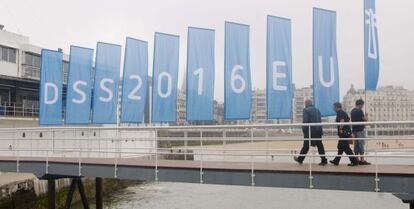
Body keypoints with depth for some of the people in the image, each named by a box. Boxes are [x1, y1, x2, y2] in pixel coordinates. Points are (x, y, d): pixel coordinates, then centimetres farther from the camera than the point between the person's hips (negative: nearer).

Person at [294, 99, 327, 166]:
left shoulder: (306, 110, -7)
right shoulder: (317, 110, 14)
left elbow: (305, 121, -14)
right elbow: (320, 121, 15)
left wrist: (304, 130, -8)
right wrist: (320, 131, 18)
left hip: (310, 131, -5)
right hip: (318, 130, 6)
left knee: (306, 146, 3)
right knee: (320, 146, 7)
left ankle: (300, 159, 15)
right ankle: (324, 160, 6)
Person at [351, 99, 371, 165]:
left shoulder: (352, 111, 12)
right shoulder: (360, 111, -14)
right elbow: (365, 119, -12)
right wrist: (366, 116, 8)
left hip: (354, 129, 8)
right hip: (360, 130, -8)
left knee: (356, 145, 10)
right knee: (361, 145, -4)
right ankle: (362, 160, -3)